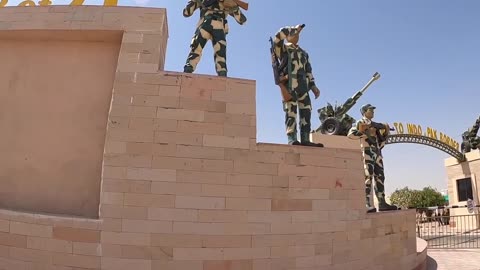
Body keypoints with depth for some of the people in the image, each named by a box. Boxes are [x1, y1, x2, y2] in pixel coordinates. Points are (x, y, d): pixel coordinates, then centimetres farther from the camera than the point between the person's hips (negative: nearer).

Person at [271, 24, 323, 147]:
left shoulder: (304, 53, 29)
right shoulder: (283, 47, 13)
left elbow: (308, 71, 23)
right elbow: (279, 34, -7)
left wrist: (313, 86, 12)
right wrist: (295, 28, 4)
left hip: (303, 84, 6)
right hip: (289, 83, -6)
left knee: (306, 111, -3)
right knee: (291, 111, -12)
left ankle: (305, 139, -3)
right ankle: (292, 139, -16)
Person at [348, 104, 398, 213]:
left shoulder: (375, 125, 25)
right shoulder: (360, 123, 4)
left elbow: (381, 141, 23)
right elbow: (350, 134, -11)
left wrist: (386, 133, 7)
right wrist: (364, 133, -14)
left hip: (377, 153, 8)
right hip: (367, 152, -7)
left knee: (380, 177, 3)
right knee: (368, 178, -12)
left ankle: (382, 203, 5)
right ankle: (368, 205, -14)